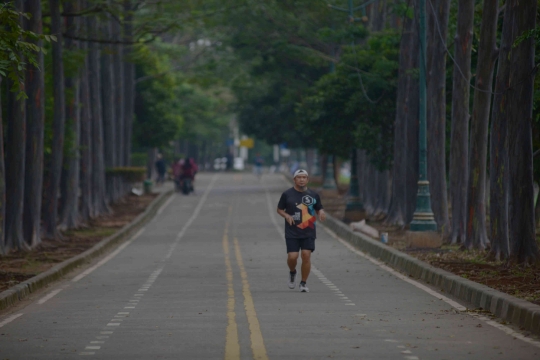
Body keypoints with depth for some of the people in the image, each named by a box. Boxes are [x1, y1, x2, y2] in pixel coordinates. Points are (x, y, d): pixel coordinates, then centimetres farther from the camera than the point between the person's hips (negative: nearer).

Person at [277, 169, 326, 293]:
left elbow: (319, 209, 16)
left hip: (308, 232, 1)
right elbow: (279, 209, 9)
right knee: (292, 256, -9)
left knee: (306, 255, -9)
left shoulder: (313, 195, 7)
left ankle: (303, 283, 4)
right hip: (292, 232, -1)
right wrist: (287, 216, -11)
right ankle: (292, 272, 25)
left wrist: (321, 213, -7)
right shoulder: (287, 194, 2)